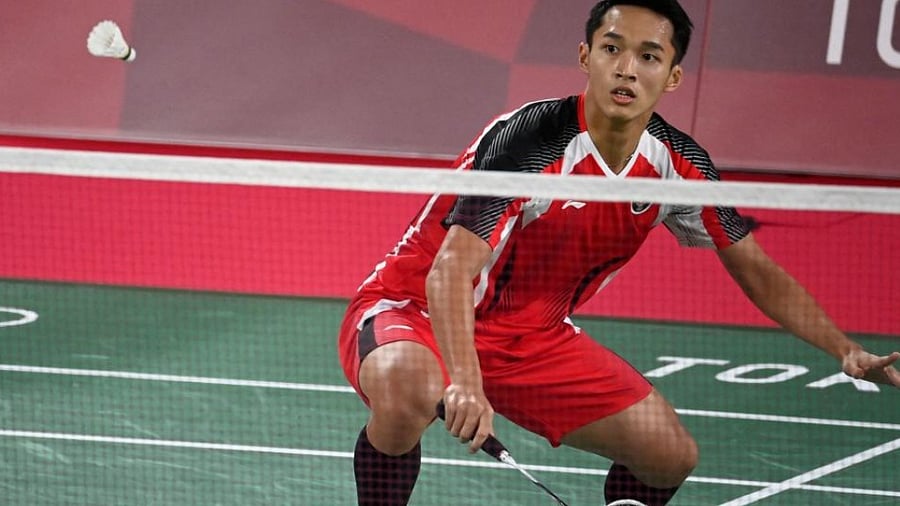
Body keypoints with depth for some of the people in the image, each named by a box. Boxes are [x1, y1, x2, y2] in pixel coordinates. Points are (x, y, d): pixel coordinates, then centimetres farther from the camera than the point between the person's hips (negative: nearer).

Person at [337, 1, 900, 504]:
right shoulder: (528, 140, -29)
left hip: (534, 335, 7)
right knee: (409, 387, -41)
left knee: (671, 454, -5)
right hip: (417, 310, -6)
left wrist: (846, 349, -7)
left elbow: (754, 268, 4)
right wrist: (466, 383, -52)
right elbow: (453, 268, -37)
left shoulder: (678, 163, -8)